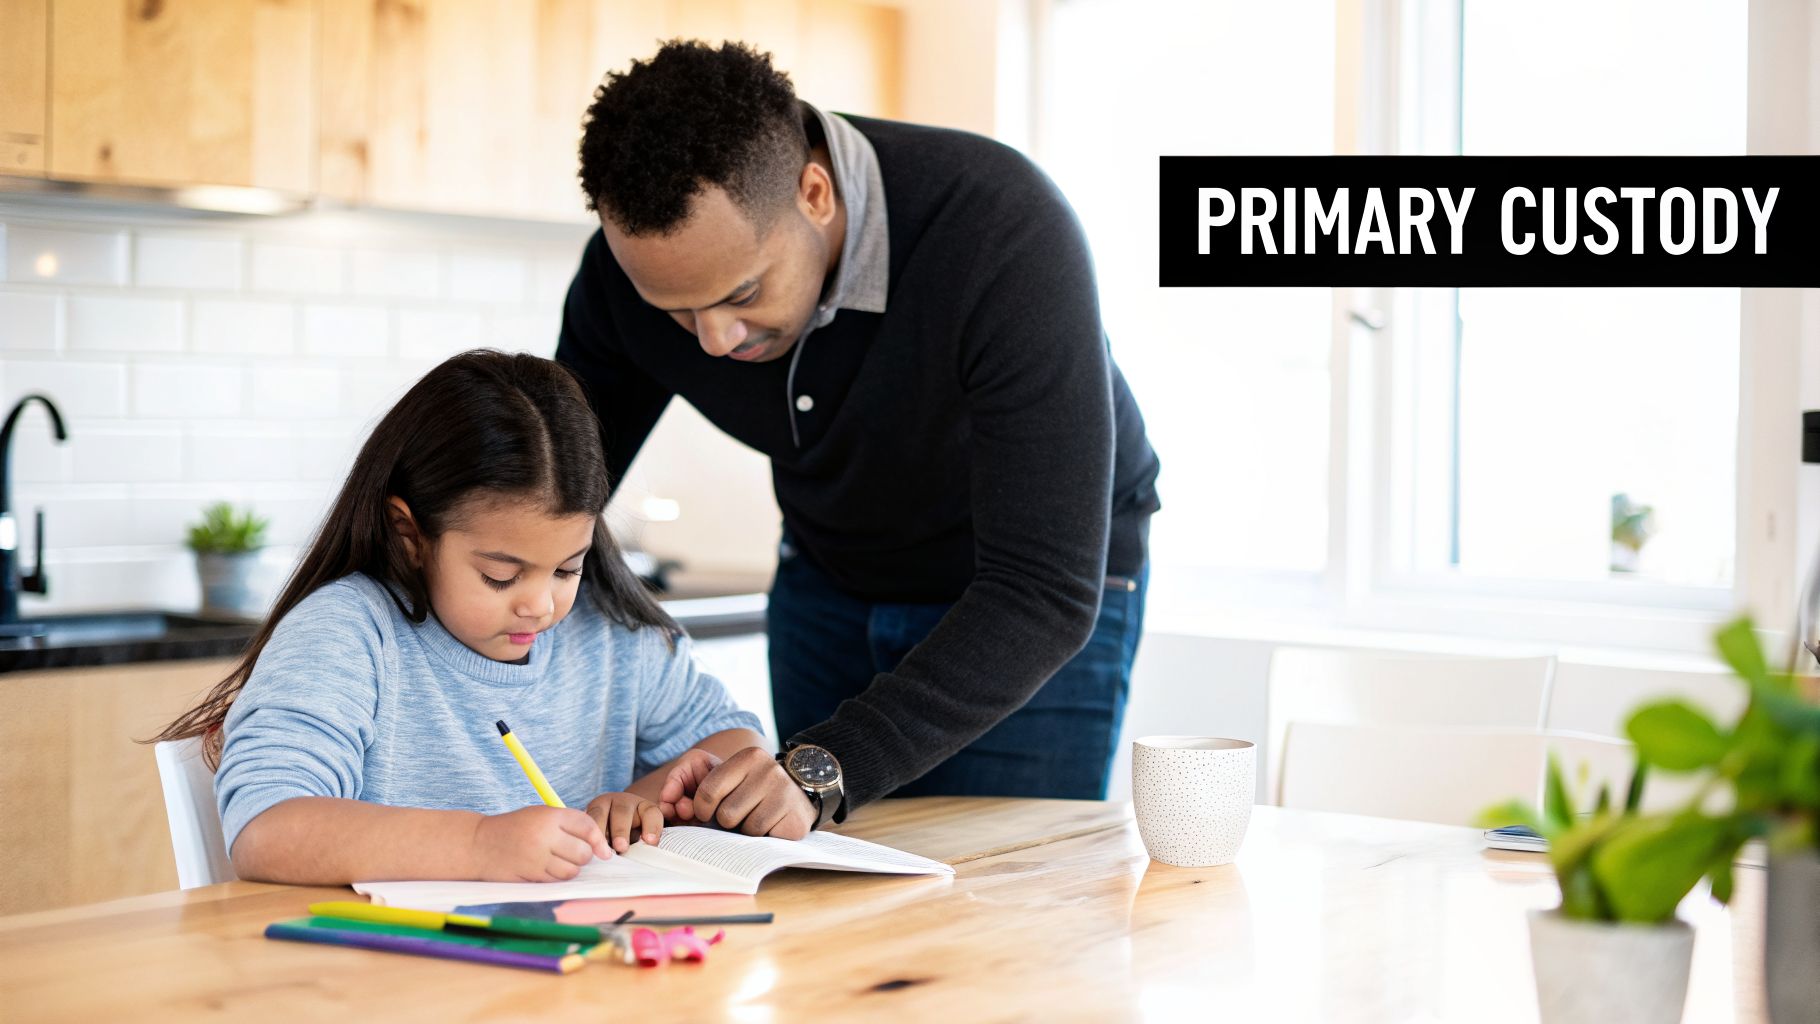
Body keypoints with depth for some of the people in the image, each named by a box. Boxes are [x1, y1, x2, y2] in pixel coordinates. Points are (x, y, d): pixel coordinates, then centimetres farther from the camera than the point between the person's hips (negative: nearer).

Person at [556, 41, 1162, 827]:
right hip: (829, 581, 4)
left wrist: (826, 766, -50)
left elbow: (1045, 592, -40)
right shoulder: (632, 266, -23)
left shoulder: (1006, 233, -38)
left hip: (1039, 598, -4)